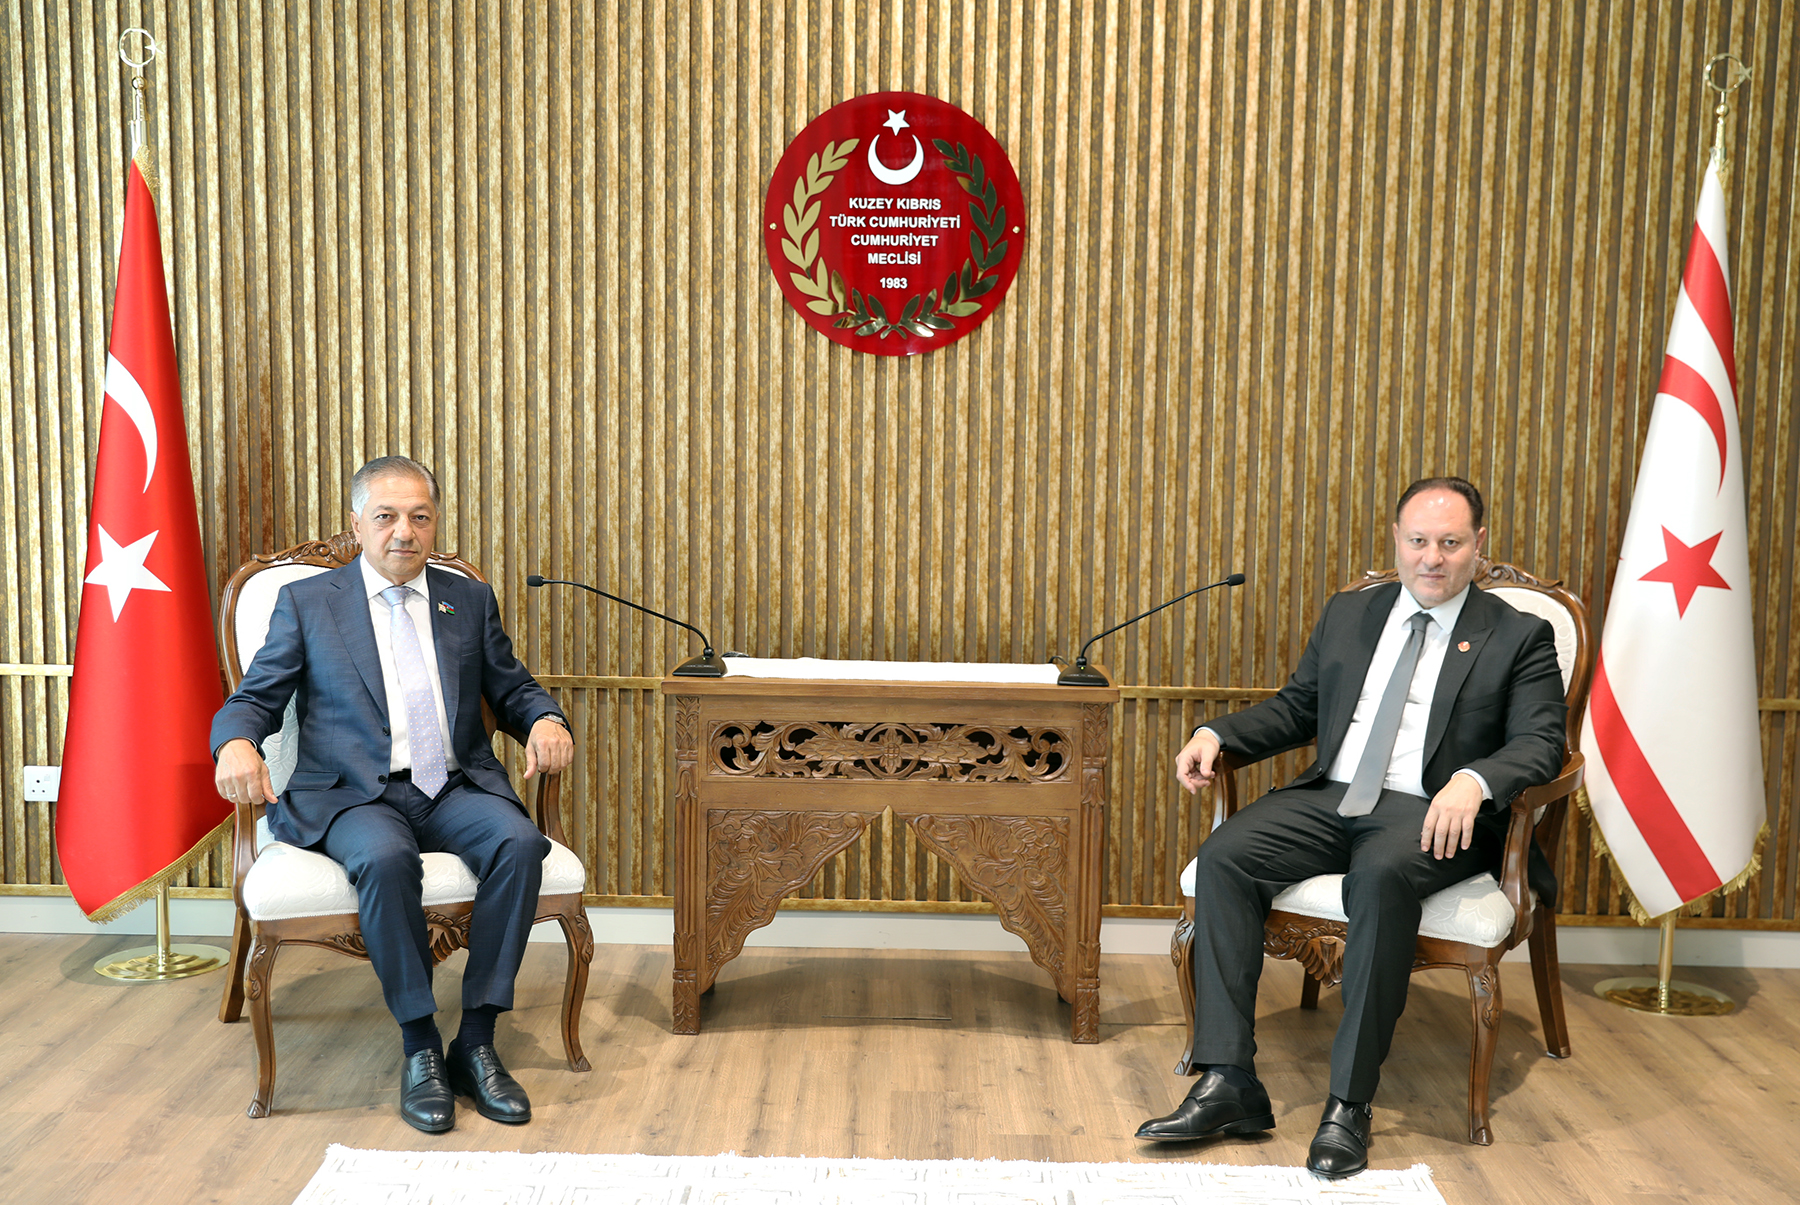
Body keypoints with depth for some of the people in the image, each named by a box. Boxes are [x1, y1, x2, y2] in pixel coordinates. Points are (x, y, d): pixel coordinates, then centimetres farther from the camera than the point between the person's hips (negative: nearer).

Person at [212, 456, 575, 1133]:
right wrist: (236, 742, -17)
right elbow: (253, 700, 7)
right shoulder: (307, 603, 9)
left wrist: (545, 719, -4)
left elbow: (512, 688, 20)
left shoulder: (469, 601, 16)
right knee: (385, 860, -36)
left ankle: (476, 1042, -19)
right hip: (356, 797, -2)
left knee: (520, 842, -29)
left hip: (456, 790, 3)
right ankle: (419, 1047, -19)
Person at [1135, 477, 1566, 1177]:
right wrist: (1215, 735, 3)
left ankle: (1350, 1104, -28)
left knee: (1380, 876, -38)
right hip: (1330, 798, 5)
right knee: (1223, 857, -22)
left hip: (1430, 814, -4)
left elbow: (1541, 743, -3)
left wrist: (1473, 780, -26)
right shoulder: (1348, 614, 21)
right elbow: (1295, 707, 23)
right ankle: (1228, 1084, -22)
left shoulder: (1519, 637, 8)